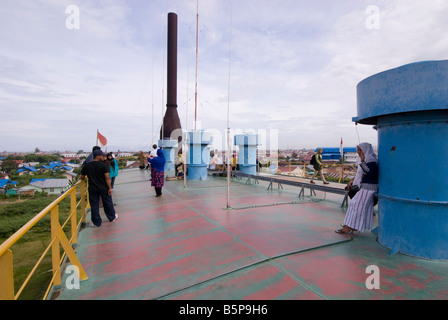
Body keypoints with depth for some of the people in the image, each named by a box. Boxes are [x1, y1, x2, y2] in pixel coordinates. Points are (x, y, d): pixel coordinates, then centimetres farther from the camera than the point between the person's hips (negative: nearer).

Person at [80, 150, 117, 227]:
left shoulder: (87, 166, 1)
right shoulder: (103, 165, -12)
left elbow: (82, 177, 10)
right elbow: (107, 178, -15)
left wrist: (84, 178, 33)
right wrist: (110, 188, -10)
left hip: (92, 189, 3)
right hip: (103, 188, -3)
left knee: (94, 206, 9)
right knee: (107, 203, 14)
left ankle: (97, 223, 15)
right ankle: (112, 217, 29)